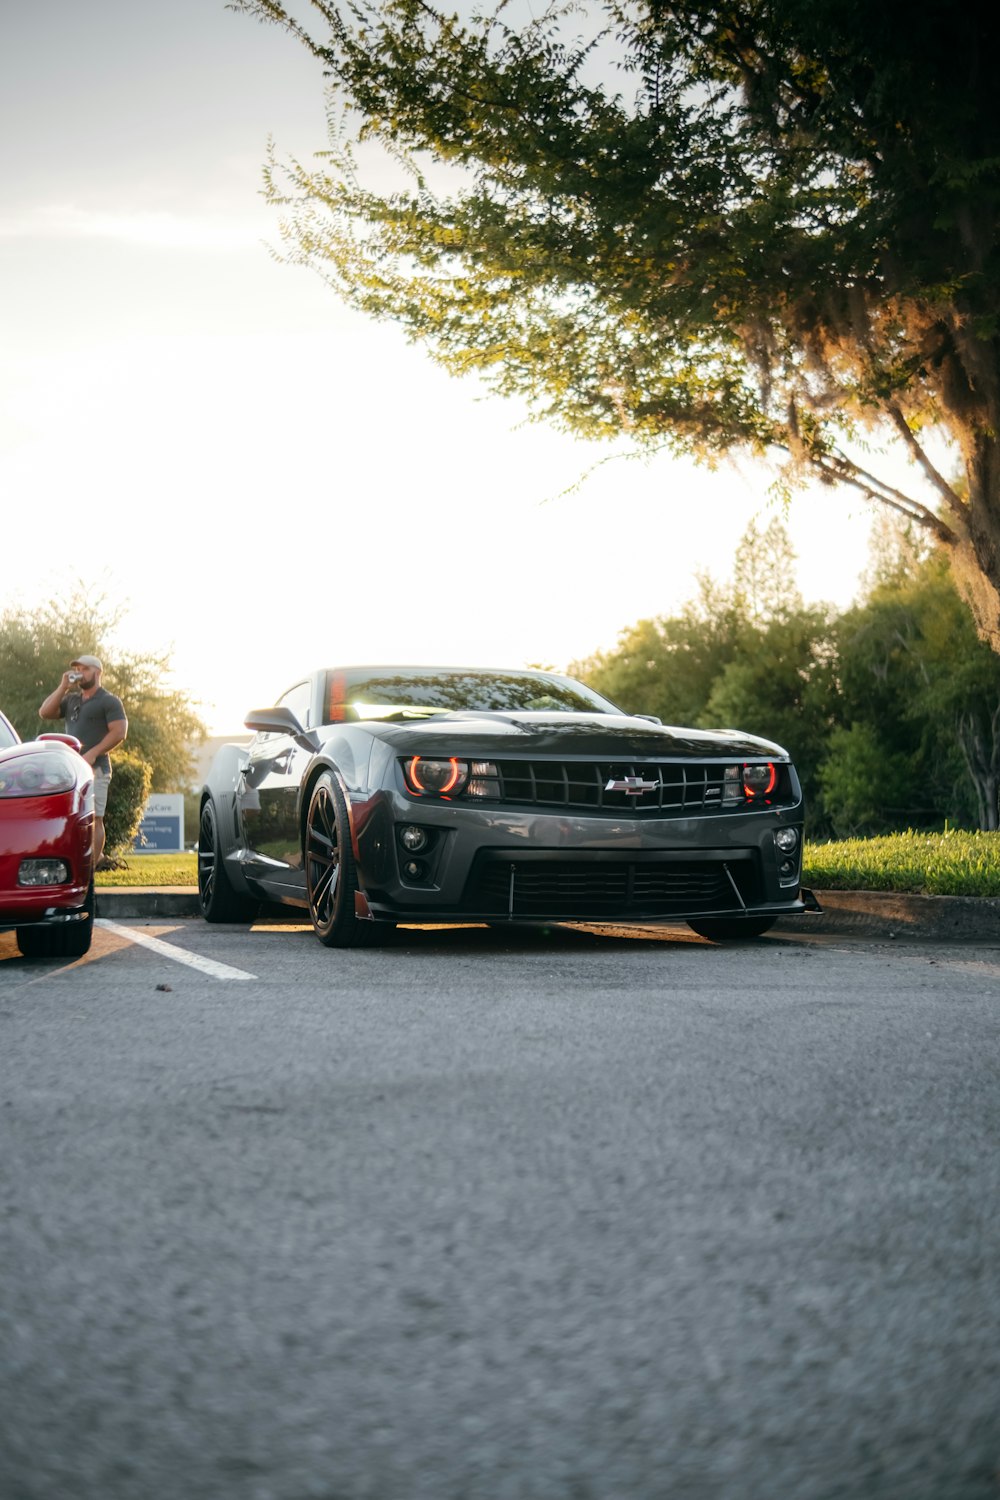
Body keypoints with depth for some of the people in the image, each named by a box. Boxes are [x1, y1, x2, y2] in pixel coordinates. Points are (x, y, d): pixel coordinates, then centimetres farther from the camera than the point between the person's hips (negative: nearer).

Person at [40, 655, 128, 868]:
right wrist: (63, 687, 4)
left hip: (95, 769, -7)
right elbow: (44, 713, 10)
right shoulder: (71, 699, 20)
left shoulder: (108, 701, 1)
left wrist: (92, 754, -17)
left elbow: (119, 732, -9)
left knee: (93, 819, -9)